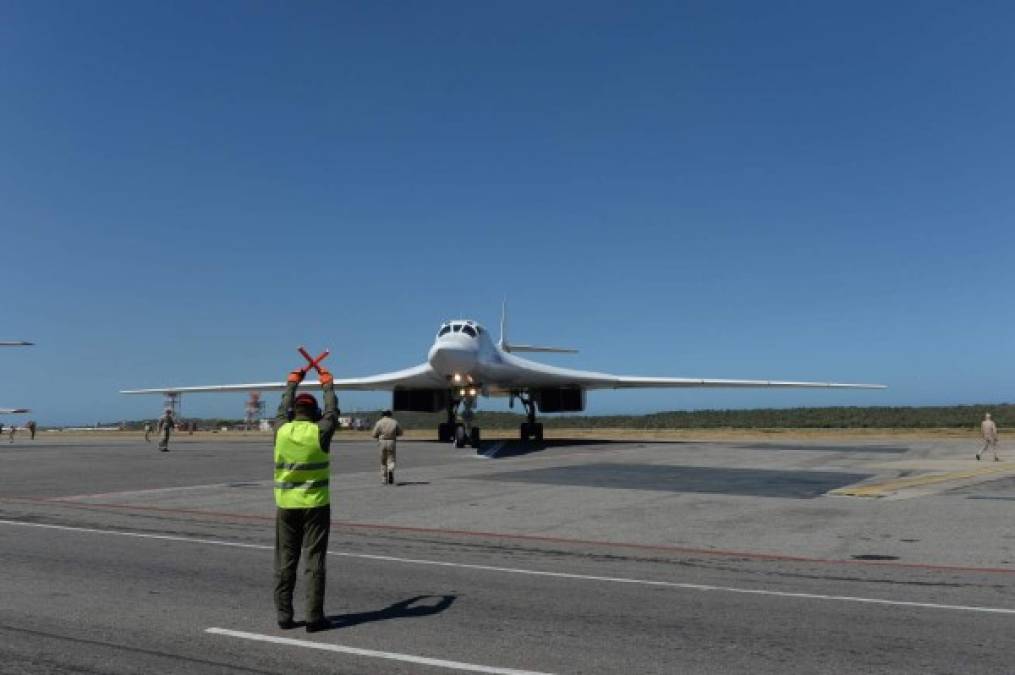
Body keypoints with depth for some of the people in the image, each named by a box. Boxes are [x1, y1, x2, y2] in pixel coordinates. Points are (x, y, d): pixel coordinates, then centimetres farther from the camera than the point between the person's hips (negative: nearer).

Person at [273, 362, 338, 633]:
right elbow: (332, 410, 10)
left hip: (286, 505, 3)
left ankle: (284, 615, 15)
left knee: (285, 561, 10)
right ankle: (314, 617, 4)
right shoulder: (320, 432, -8)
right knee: (314, 561, 2)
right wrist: (327, 381, 24)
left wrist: (293, 381, 33)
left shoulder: (282, 430, -2)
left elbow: (283, 408, 19)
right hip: (315, 505, -3)